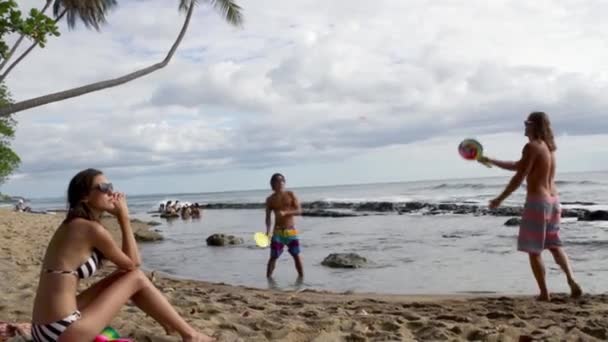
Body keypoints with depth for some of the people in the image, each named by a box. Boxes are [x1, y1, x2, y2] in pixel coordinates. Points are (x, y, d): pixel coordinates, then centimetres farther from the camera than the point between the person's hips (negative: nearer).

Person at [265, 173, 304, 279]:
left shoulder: (291, 195, 1)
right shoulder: (270, 199, 3)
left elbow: (299, 210, -5)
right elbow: (268, 217, 2)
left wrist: (285, 212, -21)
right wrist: (268, 230, -14)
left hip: (291, 230, 0)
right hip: (278, 231, 0)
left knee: (297, 255, 4)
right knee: (273, 256, 0)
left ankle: (301, 276, 15)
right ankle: (268, 277, 10)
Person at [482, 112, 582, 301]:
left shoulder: (531, 146, -13)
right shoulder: (548, 146, 15)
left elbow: (519, 177, -16)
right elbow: (517, 165, 23)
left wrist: (500, 199, -9)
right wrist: (491, 161, 26)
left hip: (537, 202, -9)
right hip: (553, 201, 9)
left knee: (533, 250, 1)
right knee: (554, 245, 19)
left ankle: (544, 293, 3)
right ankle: (572, 282, 7)